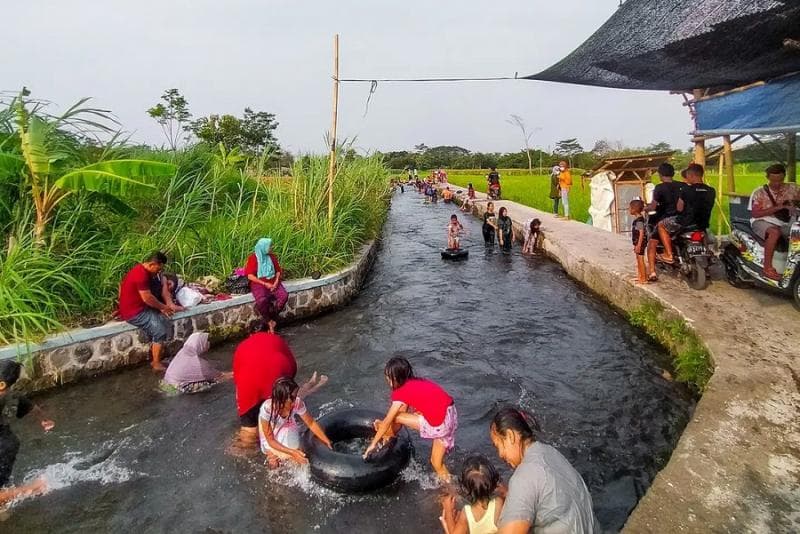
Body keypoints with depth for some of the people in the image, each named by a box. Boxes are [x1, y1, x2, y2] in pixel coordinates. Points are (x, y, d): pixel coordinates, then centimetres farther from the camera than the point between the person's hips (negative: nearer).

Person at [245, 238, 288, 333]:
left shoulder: (272, 256, 8)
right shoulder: (253, 258, -5)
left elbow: (278, 271, 14)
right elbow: (250, 276, -9)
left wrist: (276, 281, -6)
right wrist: (265, 284, -16)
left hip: (273, 282, 4)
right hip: (259, 283, -4)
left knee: (284, 295, -25)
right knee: (262, 300, -35)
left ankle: (273, 318, -11)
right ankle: (269, 321, -9)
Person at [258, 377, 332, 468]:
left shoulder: (297, 402, -28)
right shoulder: (267, 408, -36)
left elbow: (311, 423, -13)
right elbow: (270, 440, -28)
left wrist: (328, 443, -17)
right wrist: (292, 452, -37)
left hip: (289, 434, 3)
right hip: (271, 443, -2)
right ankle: (272, 455, 8)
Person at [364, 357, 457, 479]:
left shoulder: (401, 392, -8)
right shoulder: (415, 383, 14)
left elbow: (387, 421, -2)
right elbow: (406, 412, 21)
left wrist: (373, 443, 9)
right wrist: (390, 433, 24)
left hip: (440, 424, -8)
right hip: (451, 414, 8)